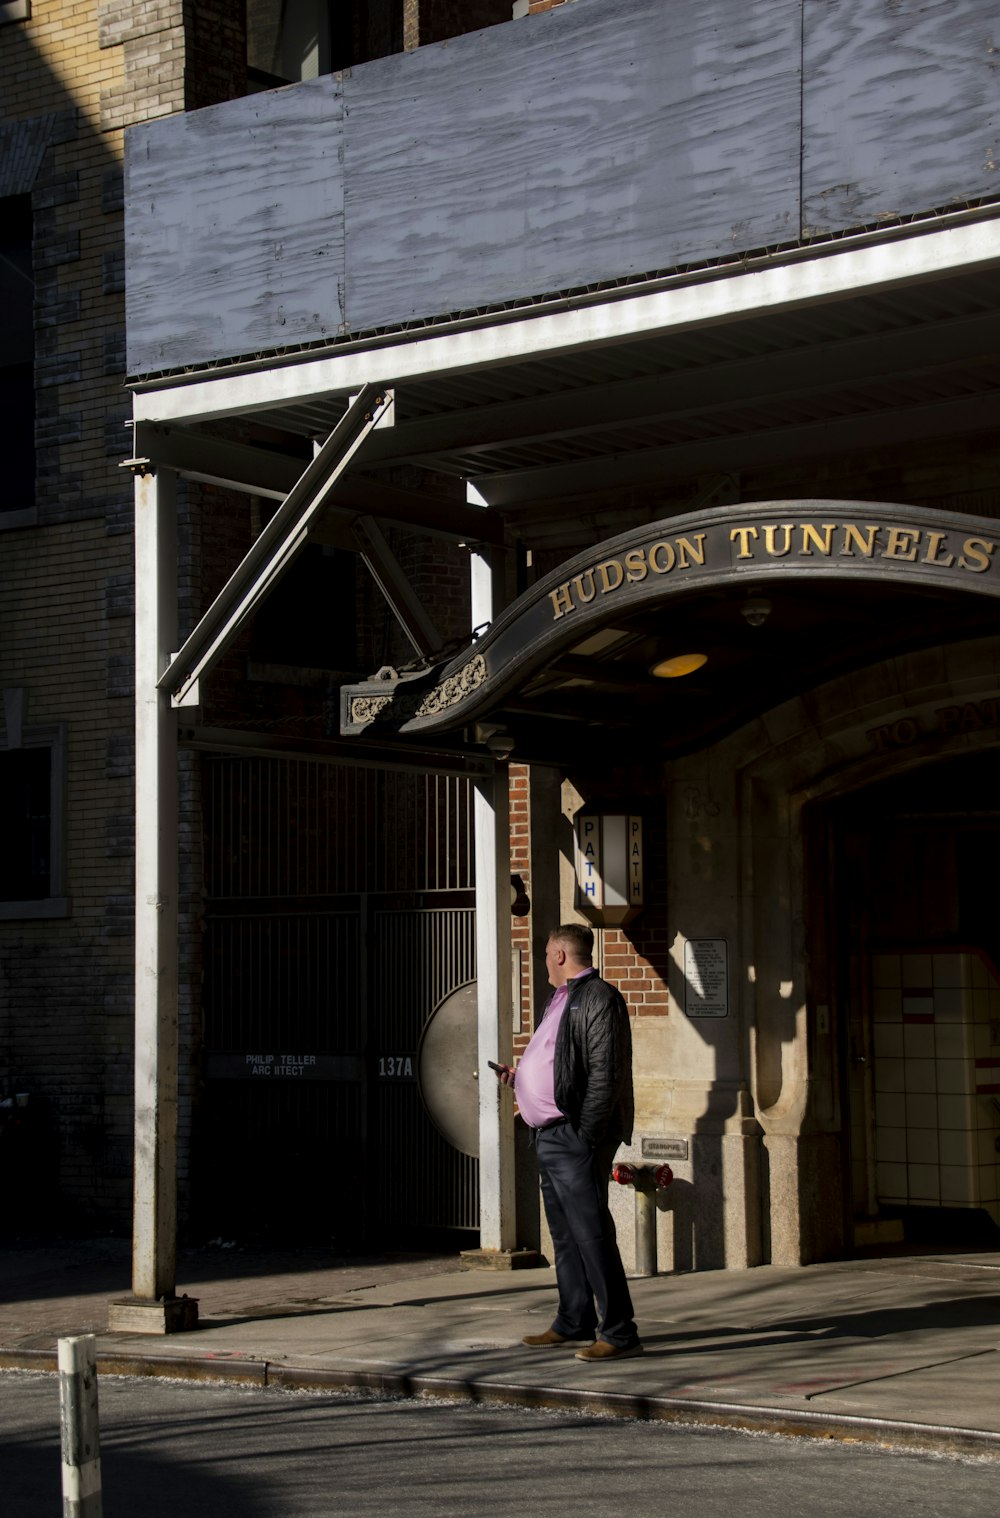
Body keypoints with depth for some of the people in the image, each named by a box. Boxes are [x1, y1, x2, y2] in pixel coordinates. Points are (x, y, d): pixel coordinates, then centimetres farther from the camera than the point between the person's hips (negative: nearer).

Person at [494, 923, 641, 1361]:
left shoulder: (599, 999, -12)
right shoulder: (561, 999, 19)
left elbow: (604, 1076, -19)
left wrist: (584, 1139, -21)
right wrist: (519, 1075, 15)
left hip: (575, 1138, -10)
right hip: (549, 1138, 10)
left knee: (591, 1234, -10)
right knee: (565, 1235, 16)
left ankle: (619, 1332, -7)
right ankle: (574, 1324, 25)